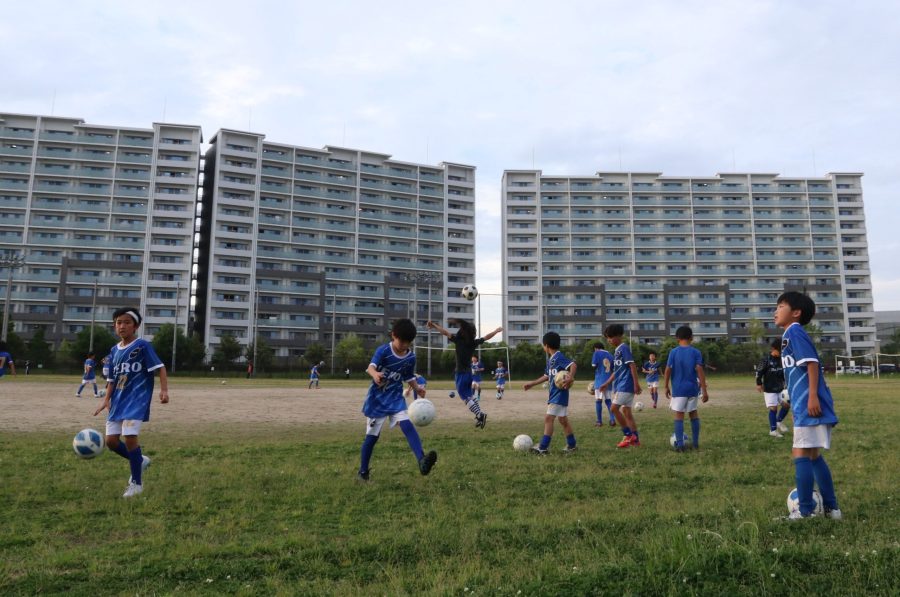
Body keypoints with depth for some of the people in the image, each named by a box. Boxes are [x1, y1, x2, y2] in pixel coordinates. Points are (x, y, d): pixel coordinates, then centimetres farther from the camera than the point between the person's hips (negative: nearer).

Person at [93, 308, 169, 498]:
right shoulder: (114, 350, 12)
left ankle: (136, 483, 1)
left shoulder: (142, 345, -8)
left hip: (137, 400, -7)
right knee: (111, 440, 4)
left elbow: (160, 367, -13)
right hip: (118, 401, 7)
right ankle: (140, 460, 30)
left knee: (129, 437, -15)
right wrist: (106, 399, 6)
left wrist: (164, 390, -25)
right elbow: (112, 379, 17)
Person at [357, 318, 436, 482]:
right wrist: (375, 374, -57)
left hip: (396, 397, 3)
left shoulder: (411, 357, -2)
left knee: (407, 425, -21)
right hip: (377, 398, -3)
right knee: (372, 436, 3)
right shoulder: (383, 350, -17)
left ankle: (422, 461, -36)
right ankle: (363, 472, 20)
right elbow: (371, 366, -33)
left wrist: (417, 388, -8)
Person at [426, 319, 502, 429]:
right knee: (469, 395, 20)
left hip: (461, 373, -6)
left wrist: (433, 325, -1)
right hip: (469, 372, 6)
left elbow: (445, 332, -11)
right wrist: (497, 330, 31)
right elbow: (487, 337, 15)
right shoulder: (474, 342, 1)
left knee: (464, 397, -1)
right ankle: (479, 416, 18)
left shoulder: (458, 340, -13)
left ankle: (479, 415, -14)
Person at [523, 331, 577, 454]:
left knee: (548, 418, -10)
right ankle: (571, 445, 24)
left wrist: (570, 379, -39)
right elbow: (547, 376, 24)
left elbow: (573, 365, -27)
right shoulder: (550, 359, 14)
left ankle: (543, 447, -6)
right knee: (563, 420, 14)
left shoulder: (559, 357, -16)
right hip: (555, 393, 10)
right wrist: (532, 383, 27)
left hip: (559, 393, -10)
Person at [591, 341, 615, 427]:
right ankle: (612, 420, 0)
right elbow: (613, 369, 15)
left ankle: (599, 421, 4)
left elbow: (594, 366, -10)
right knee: (608, 400, 11)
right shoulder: (610, 355, 15)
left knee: (598, 400, 1)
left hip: (599, 381, -5)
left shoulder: (597, 353, -1)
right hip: (608, 381, 5)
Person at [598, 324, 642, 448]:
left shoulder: (624, 348, -11)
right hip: (621, 385, 10)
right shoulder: (617, 351, 17)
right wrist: (607, 384, 23)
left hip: (625, 385, -10)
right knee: (626, 411, 9)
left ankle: (628, 435, -3)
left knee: (614, 408, -10)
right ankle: (635, 438, 14)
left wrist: (636, 383, -21)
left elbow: (632, 366, -17)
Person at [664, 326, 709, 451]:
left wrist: (667, 387, 6)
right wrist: (704, 390, -6)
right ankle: (695, 442, 22)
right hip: (693, 388, 2)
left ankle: (680, 445, -4)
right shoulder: (696, 352, -1)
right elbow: (700, 370, -7)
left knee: (679, 416, 0)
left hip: (678, 389, -2)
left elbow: (668, 370, -5)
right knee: (693, 413, 17)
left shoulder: (673, 352, -3)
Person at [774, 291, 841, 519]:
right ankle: (831, 508, 25)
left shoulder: (794, 331, -9)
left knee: (802, 456, -5)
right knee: (813, 456, 16)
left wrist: (812, 397, -23)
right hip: (804, 406, 10)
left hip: (809, 406, -10)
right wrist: (795, 402, 27)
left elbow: (812, 363, -18)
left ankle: (805, 512, 1)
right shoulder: (790, 335, 19)